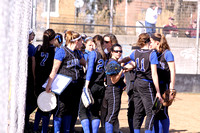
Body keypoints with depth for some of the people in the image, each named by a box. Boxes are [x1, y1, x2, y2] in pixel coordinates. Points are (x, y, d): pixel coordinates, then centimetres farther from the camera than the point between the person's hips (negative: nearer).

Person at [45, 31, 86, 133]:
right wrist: (49, 84, -14)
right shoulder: (62, 51, -7)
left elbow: (85, 63, 35)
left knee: (70, 111, 9)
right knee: (60, 110, -6)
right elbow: (54, 69, -10)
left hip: (75, 85, 8)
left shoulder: (77, 53, 16)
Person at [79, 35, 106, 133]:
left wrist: (86, 86, -14)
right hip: (101, 86, 5)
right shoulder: (105, 55, 10)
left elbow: (90, 69, -12)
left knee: (82, 111, -1)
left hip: (92, 85, -5)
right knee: (95, 112, 11)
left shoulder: (93, 53, -6)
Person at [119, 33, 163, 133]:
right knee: (150, 113, -5)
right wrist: (158, 92, -13)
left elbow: (127, 59, 30)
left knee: (138, 112, 12)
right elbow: (154, 74, -14)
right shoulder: (152, 53, -10)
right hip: (147, 85, -6)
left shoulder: (135, 53, 7)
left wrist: (119, 62, 51)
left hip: (137, 83, 6)